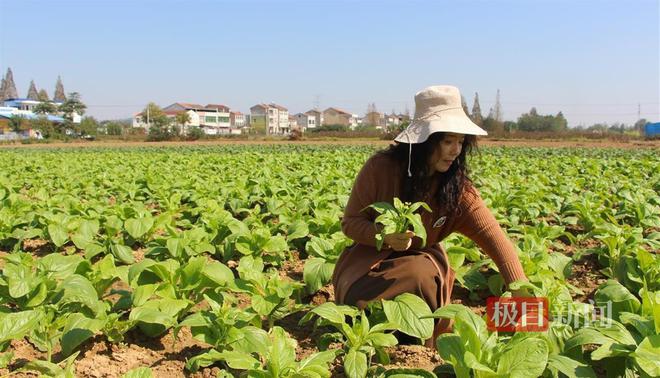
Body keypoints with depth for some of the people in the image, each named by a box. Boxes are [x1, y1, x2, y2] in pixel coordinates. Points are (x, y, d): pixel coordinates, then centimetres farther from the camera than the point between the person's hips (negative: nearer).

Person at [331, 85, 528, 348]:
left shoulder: (457, 187, -14)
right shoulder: (380, 168, -19)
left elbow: (496, 240, -22)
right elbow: (350, 222, -10)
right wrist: (383, 235, -31)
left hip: (421, 260, 1)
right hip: (372, 257, -1)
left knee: (421, 275, -34)